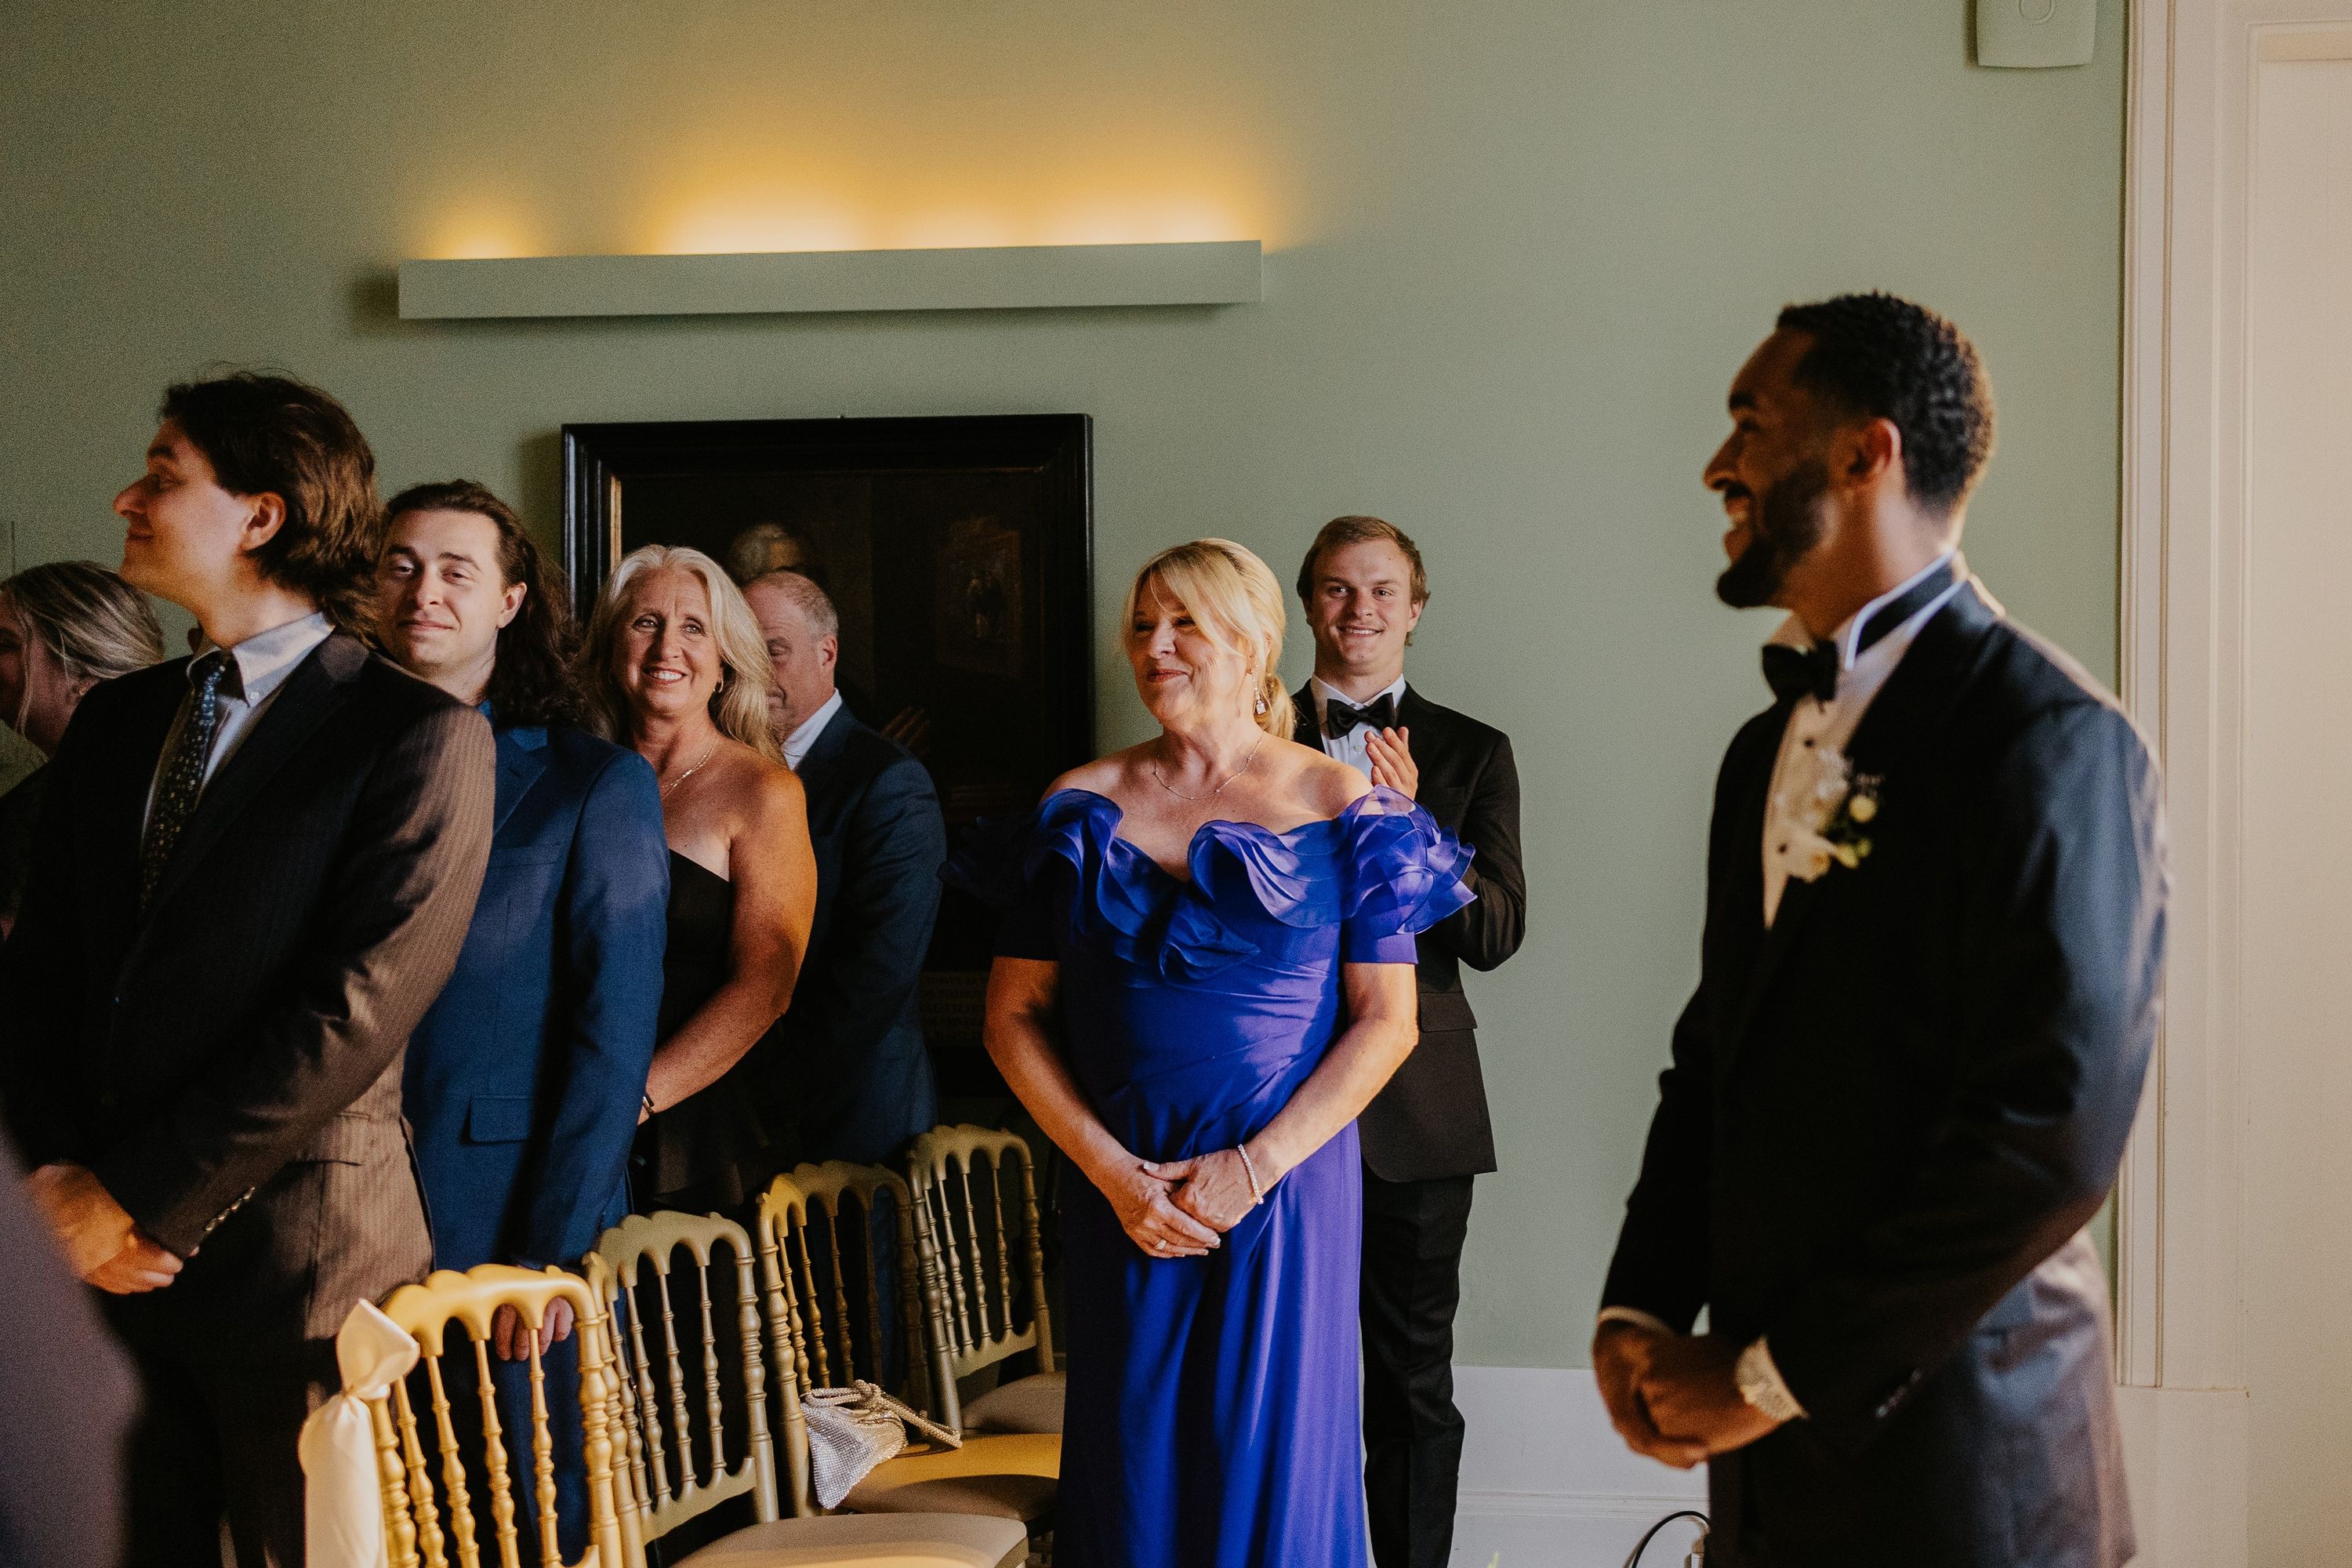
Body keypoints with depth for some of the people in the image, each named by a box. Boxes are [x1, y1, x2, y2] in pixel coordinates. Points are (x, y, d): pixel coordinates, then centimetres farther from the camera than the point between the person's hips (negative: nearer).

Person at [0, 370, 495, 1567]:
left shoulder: (420, 734, -9)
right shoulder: (115, 720, 13)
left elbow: (353, 1009, -15)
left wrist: (140, 1200, -14)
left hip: (294, 1247, -5)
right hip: (98, 1245, 5)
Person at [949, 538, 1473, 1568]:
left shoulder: (1339, 807, 0)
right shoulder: (1082, 807, 6)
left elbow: (1387, 1022, -3)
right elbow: (1014, 1016, 4)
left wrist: (1255, 1166, -12)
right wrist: (1113, 1172, -8)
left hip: (1287, 1185, -2)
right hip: (1120, 1191, 2)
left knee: (1272, 1464, 3)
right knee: (1130, 1465, 6)